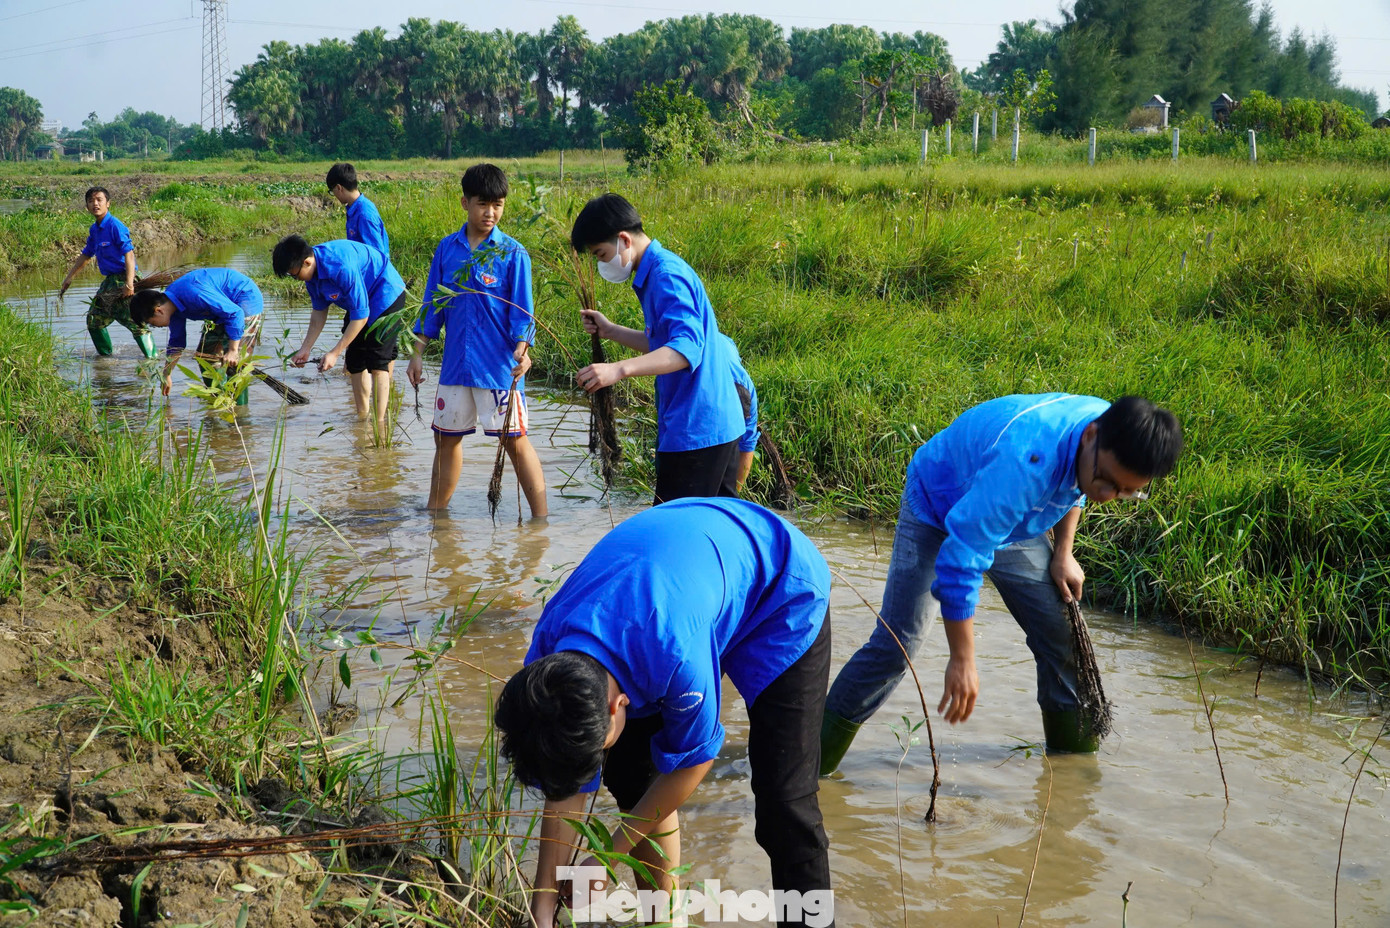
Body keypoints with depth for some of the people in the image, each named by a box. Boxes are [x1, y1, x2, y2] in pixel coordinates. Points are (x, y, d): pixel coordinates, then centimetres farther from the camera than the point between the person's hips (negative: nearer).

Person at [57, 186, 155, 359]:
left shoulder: (115, 226, -14)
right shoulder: (94, 229, 13)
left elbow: (129, 253, -22)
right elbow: (85, 255, 25)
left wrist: (129, 283, -31)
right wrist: (68, 278, 28)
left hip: (122, 279, -10)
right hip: (109, 281, 10)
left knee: (135, 322, -14)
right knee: (94, 319, 16)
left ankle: (153, 358, -13)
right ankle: (106, 356, 28)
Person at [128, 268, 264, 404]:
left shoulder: (193, 294, -35)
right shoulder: (172, 304, -4)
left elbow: (235, 313, -32)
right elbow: (176, 342, 12)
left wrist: (232, 350, -32)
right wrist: (166, 375, 18)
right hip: (225, 303, 10)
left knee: (233, 362, -17)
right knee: (206, 354, 11)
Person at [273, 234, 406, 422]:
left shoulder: (341, 268, -36)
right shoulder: (312, 270, -9)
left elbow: (361, 316, -31)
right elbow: (319, 311, 5)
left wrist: (335, 353, -28)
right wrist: (305, 349, 1)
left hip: (386, 295, -9)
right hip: (359, 301, 9)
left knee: (377, 363, -14)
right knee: (355, 362, 9)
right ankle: (362, 416, 20)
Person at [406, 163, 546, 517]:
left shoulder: (512, 252, -6)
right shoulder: (447, 248, 5)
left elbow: (521, 311, -7)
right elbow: (433, 303, 12)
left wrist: (522, 350, -24)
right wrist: (417, 354, 8)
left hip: (499, 366, -4)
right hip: (455, 364, 4)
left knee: (515, 440, -2)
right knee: (446, 437, 14)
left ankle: (540, 518, 5)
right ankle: (435, 512, 30)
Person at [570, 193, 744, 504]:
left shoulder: (666, 275, -17)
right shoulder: (657, 272, 15)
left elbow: (687, 347, -30)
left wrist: (620, 369, -40)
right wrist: (609, 330, 16)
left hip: (695, 430, -11)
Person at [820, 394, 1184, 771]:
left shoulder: (1114, 434, -21)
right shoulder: (1022, 462, -45)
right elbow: (961, 560, -39)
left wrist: (1063, 554, 1)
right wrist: (962, 661, -32)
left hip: (1012, 522, 6)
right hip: (937, 510, -6)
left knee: (1060, 634, 3)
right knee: (896, 645, -14)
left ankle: (1072, 742, 25)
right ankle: (814, 764, -3)